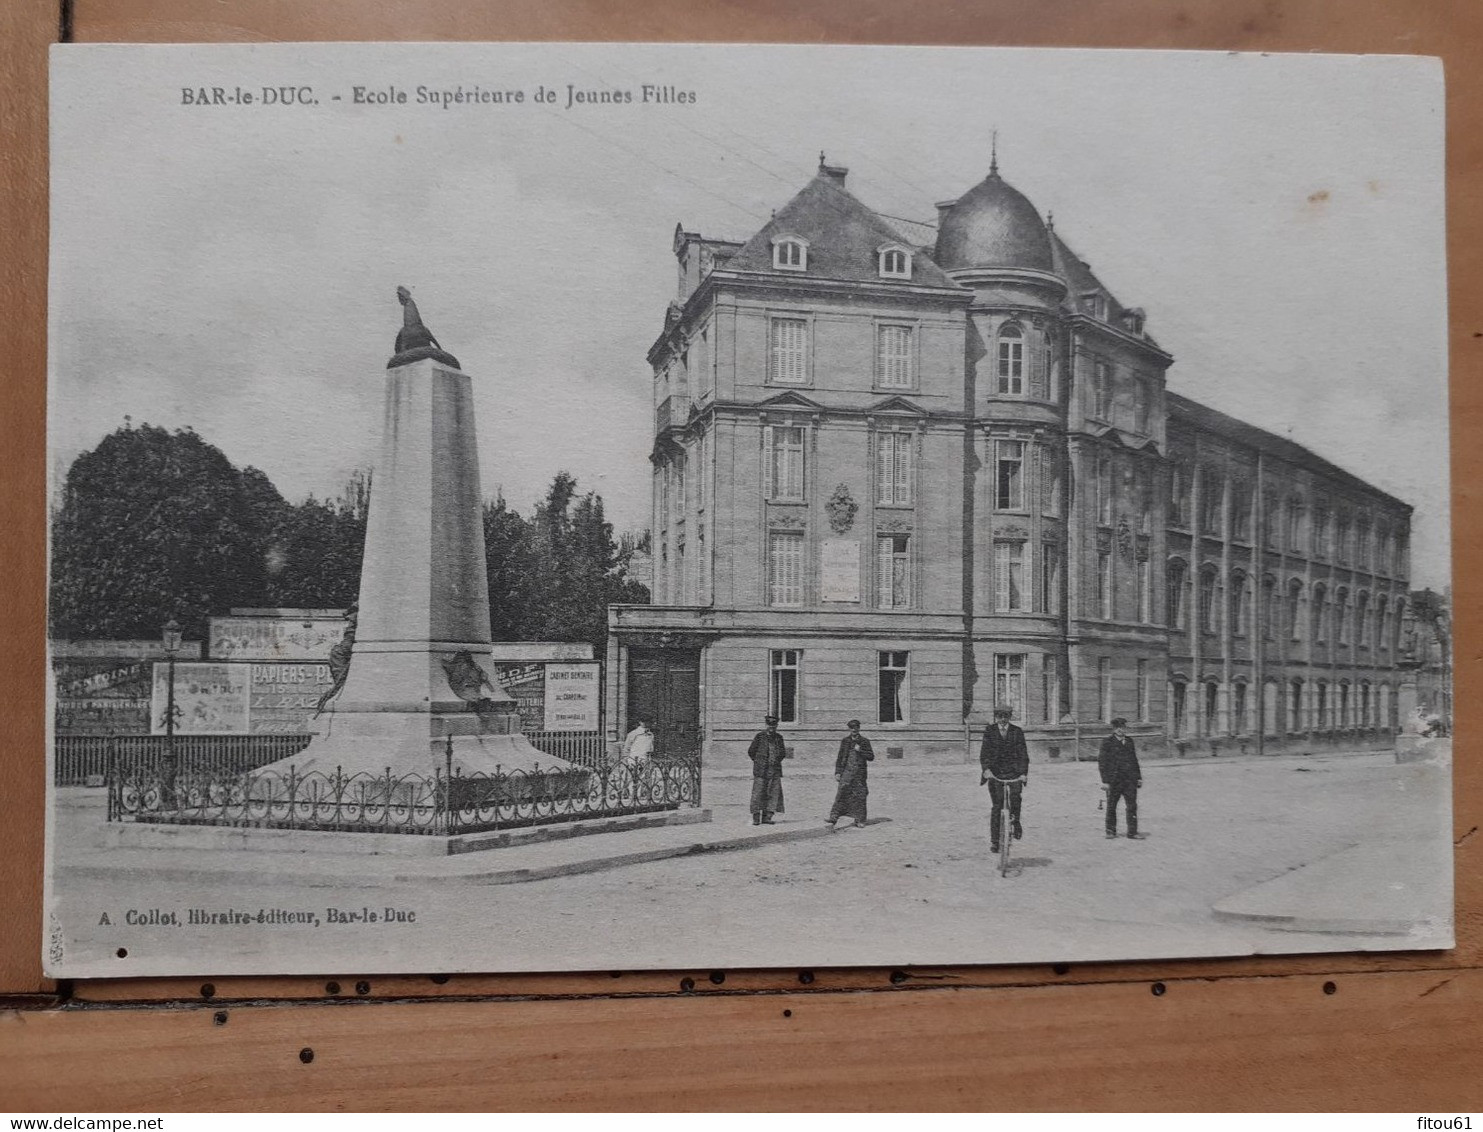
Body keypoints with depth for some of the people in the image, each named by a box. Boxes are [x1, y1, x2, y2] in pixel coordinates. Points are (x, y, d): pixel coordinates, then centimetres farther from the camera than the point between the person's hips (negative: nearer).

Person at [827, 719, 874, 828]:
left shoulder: (865, 742, 7)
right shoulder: (845, 741, 10)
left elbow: (871, 757, 3)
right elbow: (840, 757, 11)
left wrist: (860, 750, -11)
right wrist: (837, 772, 4)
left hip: (859, 773, 1)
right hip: (846, 771, 0)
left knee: (859, 796, 2)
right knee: (842, 793, -13)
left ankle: (859, 820, 13)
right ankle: (833, 817, -19)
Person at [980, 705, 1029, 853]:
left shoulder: (1017, 732, 6)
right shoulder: (990, 732, 5)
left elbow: (1023, 754, 5)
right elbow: (984, 753, -2)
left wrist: (1024, 772, -7)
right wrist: (986, 768, -18)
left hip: (1013, 771, 0)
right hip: (995, 772, 0)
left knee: (1015, 795, -25)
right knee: (997, 805, -6)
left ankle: (1015, 821, 5)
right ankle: (994, 840, 0)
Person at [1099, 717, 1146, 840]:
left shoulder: (1129, 741, 13)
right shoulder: (1108, 742, -3)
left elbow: (1134, 760, 20)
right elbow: (1102, 762, -5)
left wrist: (1138, 777, 16)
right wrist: (1105, 781, -10)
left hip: (1130, 779, 4)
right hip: (1114, 780, -4)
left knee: (1132, 806, -2)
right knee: (1111, 806, 6)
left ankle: (1132, 832, 2)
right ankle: (1111, 831, 19)